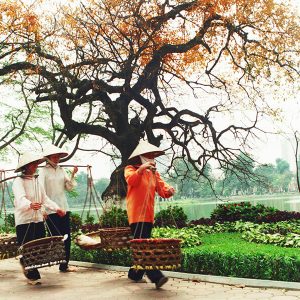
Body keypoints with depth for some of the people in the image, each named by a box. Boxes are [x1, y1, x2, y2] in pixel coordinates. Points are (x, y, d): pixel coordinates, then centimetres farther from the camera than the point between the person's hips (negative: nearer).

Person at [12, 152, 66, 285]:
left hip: (38, 220, 7)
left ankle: (25, 262, 35)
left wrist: (57, 208, 7)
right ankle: (32, 276, 8)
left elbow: (44, 199, 18)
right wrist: (30, 205, -46)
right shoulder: (18, 181, -9)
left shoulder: (37, 181, 15)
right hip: (24, 221, -7)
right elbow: (21, 199, -26)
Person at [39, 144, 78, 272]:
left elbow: (69, 187, 10)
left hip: (64, 207, 6)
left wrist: (72, 175, -4)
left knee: (66, 237, 6)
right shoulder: (43, 171, -4)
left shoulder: (61, 170, 12)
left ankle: (65, 265, 15)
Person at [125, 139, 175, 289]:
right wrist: (141, 168, -32)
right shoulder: (131, 169, 2)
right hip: (136, 214, -7)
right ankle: (156, 277, -22)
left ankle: (135, 274, 26)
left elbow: (162, 189, 6)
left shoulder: (154, 173, 18)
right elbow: (131, 180, -21)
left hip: (149, 215, 7)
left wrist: (169, 190, -15)